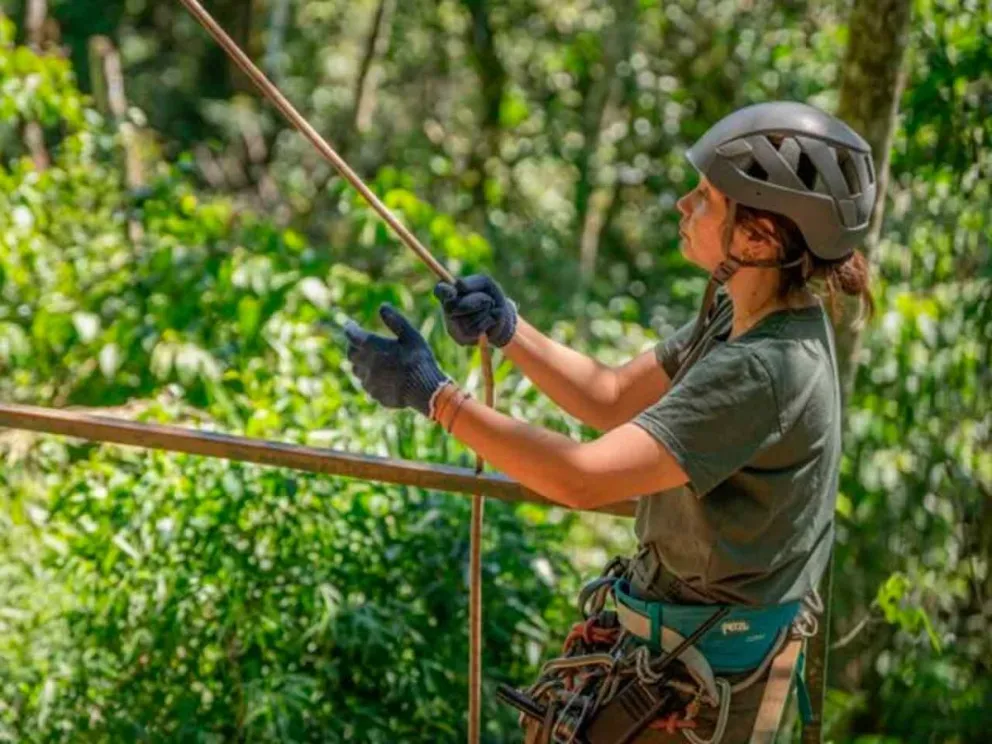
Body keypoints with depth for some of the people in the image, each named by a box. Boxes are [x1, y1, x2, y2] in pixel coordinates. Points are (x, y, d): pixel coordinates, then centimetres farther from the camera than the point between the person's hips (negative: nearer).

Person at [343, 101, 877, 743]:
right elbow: (612, 399, 9)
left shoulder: (764, 371, -30)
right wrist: (509, 329, -6)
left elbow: (583, 479, -34)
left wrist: (433, 393, -29)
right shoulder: (743, 315, 0)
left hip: (695, 678, -9)